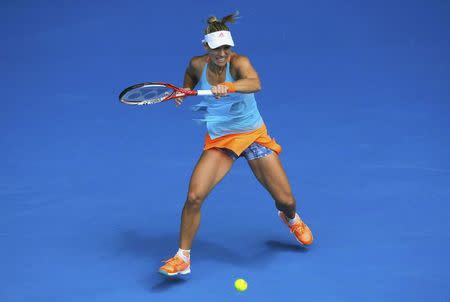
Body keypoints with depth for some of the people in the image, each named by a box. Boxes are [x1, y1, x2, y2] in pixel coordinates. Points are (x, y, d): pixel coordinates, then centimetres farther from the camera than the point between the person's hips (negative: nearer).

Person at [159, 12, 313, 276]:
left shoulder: (239, 62, -19)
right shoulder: (197, 65, -6)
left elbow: (255, 83, -44)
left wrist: (228, 87, -60)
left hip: (253, 135, -2)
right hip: (219, 140, 2)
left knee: (286, 200, 0)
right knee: (194, 196, -19)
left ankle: (291, 218, 42)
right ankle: (182, 258, 0)